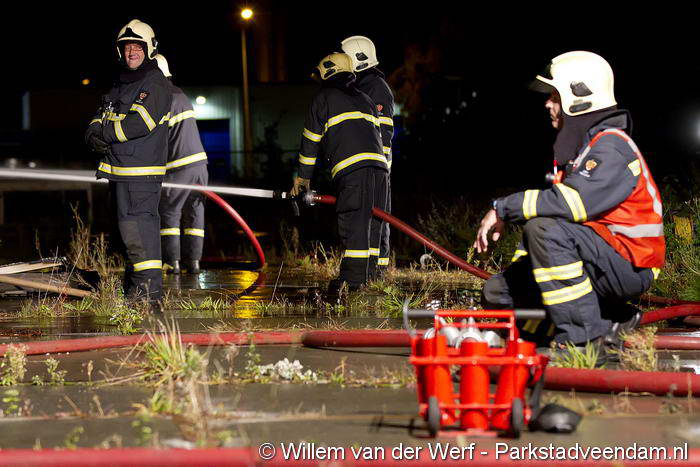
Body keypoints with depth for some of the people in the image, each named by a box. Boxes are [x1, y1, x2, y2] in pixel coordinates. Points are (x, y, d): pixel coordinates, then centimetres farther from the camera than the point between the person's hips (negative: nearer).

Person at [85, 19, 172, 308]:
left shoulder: (155, 84, -10)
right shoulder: (122, 83, 20)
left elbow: (140, 124, -21)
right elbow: (103, 117, 19)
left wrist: (105, 132, -12)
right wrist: (94, 133, -4)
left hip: (141, 170, -10)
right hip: (119, 170, 10)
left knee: (138, 227, -14)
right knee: (130, 228, 16)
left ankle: (150, 291, -14)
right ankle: (134, 284, 26)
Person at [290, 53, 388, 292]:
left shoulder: (324, 97, 12)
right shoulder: (365, 99, 30)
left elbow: (311, 139, 13)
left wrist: (303, 176, 21)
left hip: (351, 166, -6)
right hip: (378, 164, 6)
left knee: (353, 222, -11)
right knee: (371, 222, 9)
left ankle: (353, 279, -16)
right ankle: (366, 276, 12)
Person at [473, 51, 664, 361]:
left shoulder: (612, 147, -16)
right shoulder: (577, 147, 17)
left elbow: (569, 202, -31)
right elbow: (556, 208, 17)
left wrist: (504, 209, -21)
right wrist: (521, 263, 6)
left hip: (629, 266, -10)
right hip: (600, 260, 10)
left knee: (545, 229, -32)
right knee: (498, 292, 3)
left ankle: (584, 339, -26)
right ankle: (608, 322, 2)